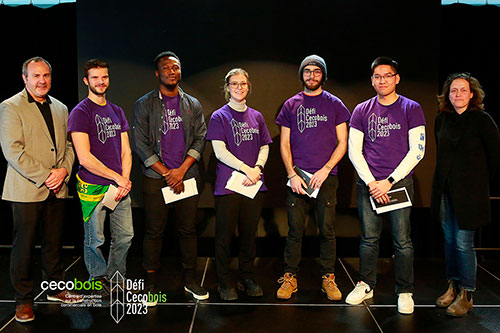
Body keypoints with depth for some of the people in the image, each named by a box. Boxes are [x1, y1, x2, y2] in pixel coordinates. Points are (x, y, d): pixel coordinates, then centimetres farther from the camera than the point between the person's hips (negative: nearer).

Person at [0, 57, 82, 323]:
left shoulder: (60, 108, 14)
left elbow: (69, 144, 16)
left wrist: (64, 170, -4)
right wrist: (44, 177, -16)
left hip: (57, 189, 5)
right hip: (26, 189, -5)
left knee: (54, 242, 13)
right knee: (23, 245, 2)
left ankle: (55, 288, 29)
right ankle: (24, 300, 14)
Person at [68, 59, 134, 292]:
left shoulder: (117, 112, 14)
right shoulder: (80, 113, -6)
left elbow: (125, 151, 12)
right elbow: (84, 158, -14)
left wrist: (125, 180, -3)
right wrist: (117, 177, -11)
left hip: (119, 187, 6)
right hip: (93, 188, -6)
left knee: (125, 236, 10)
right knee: (94, 240, 5)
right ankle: (98, 282, 24)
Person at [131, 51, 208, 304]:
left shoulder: (193, 105, 11)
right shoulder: (144, 105, 2)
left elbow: (200, 139, 5)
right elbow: (140, 144, -3)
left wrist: (181, 170, -8)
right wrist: (167, 173, -8)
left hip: (187, 176, 2)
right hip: (155, 178, -2)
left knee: (188, 229, 6)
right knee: (154, 232, 1)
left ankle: (190, 279, 18)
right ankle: (151, 284, 12)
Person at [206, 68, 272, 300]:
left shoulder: (256, 116, 13)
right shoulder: (219, 116, 0)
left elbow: (264, 148, 13)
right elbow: (219, 151, -8)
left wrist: (257, 168, -7)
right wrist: (247, 169, -15)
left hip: (254, 185, 4)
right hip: (227, 184, -4)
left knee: (249, 233, 10)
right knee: (225, 234, 2)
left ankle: (247, 279, 24)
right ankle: (225, 283, 15)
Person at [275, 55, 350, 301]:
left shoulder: (334, 104, 7)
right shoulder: (291, 105, 10)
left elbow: (342, 143, 5)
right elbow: (284, 144, 8)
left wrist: (325, 170, -8)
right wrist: (292, 174, -4)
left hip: (326, 177, -1)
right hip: (296, 177, 1)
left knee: (327, 229, 2)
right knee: (295, 229, 2)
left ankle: (328, 278, 14)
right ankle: (290, 277, 13)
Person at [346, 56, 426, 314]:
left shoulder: (411, 109, 2)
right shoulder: (362, 111, 8)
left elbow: (417, 151, -3)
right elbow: (354, 150, 6)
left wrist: (389, 181, -9)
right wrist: (371, 182, -6)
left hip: (400, 182, -2)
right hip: (368, 183, 2)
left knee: (402, 240, 0)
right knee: (369, 238, 7)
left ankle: (404, 292, 13)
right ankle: (366, 285, 21)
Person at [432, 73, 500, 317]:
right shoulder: (442, 119, 8)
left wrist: (480, 181, 5)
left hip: (469, 191, -5)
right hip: (445, 190, 5)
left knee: (463, 243, -5)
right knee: (449, 240, 11)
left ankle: (466, 295, 7)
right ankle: (453, 286, 24)